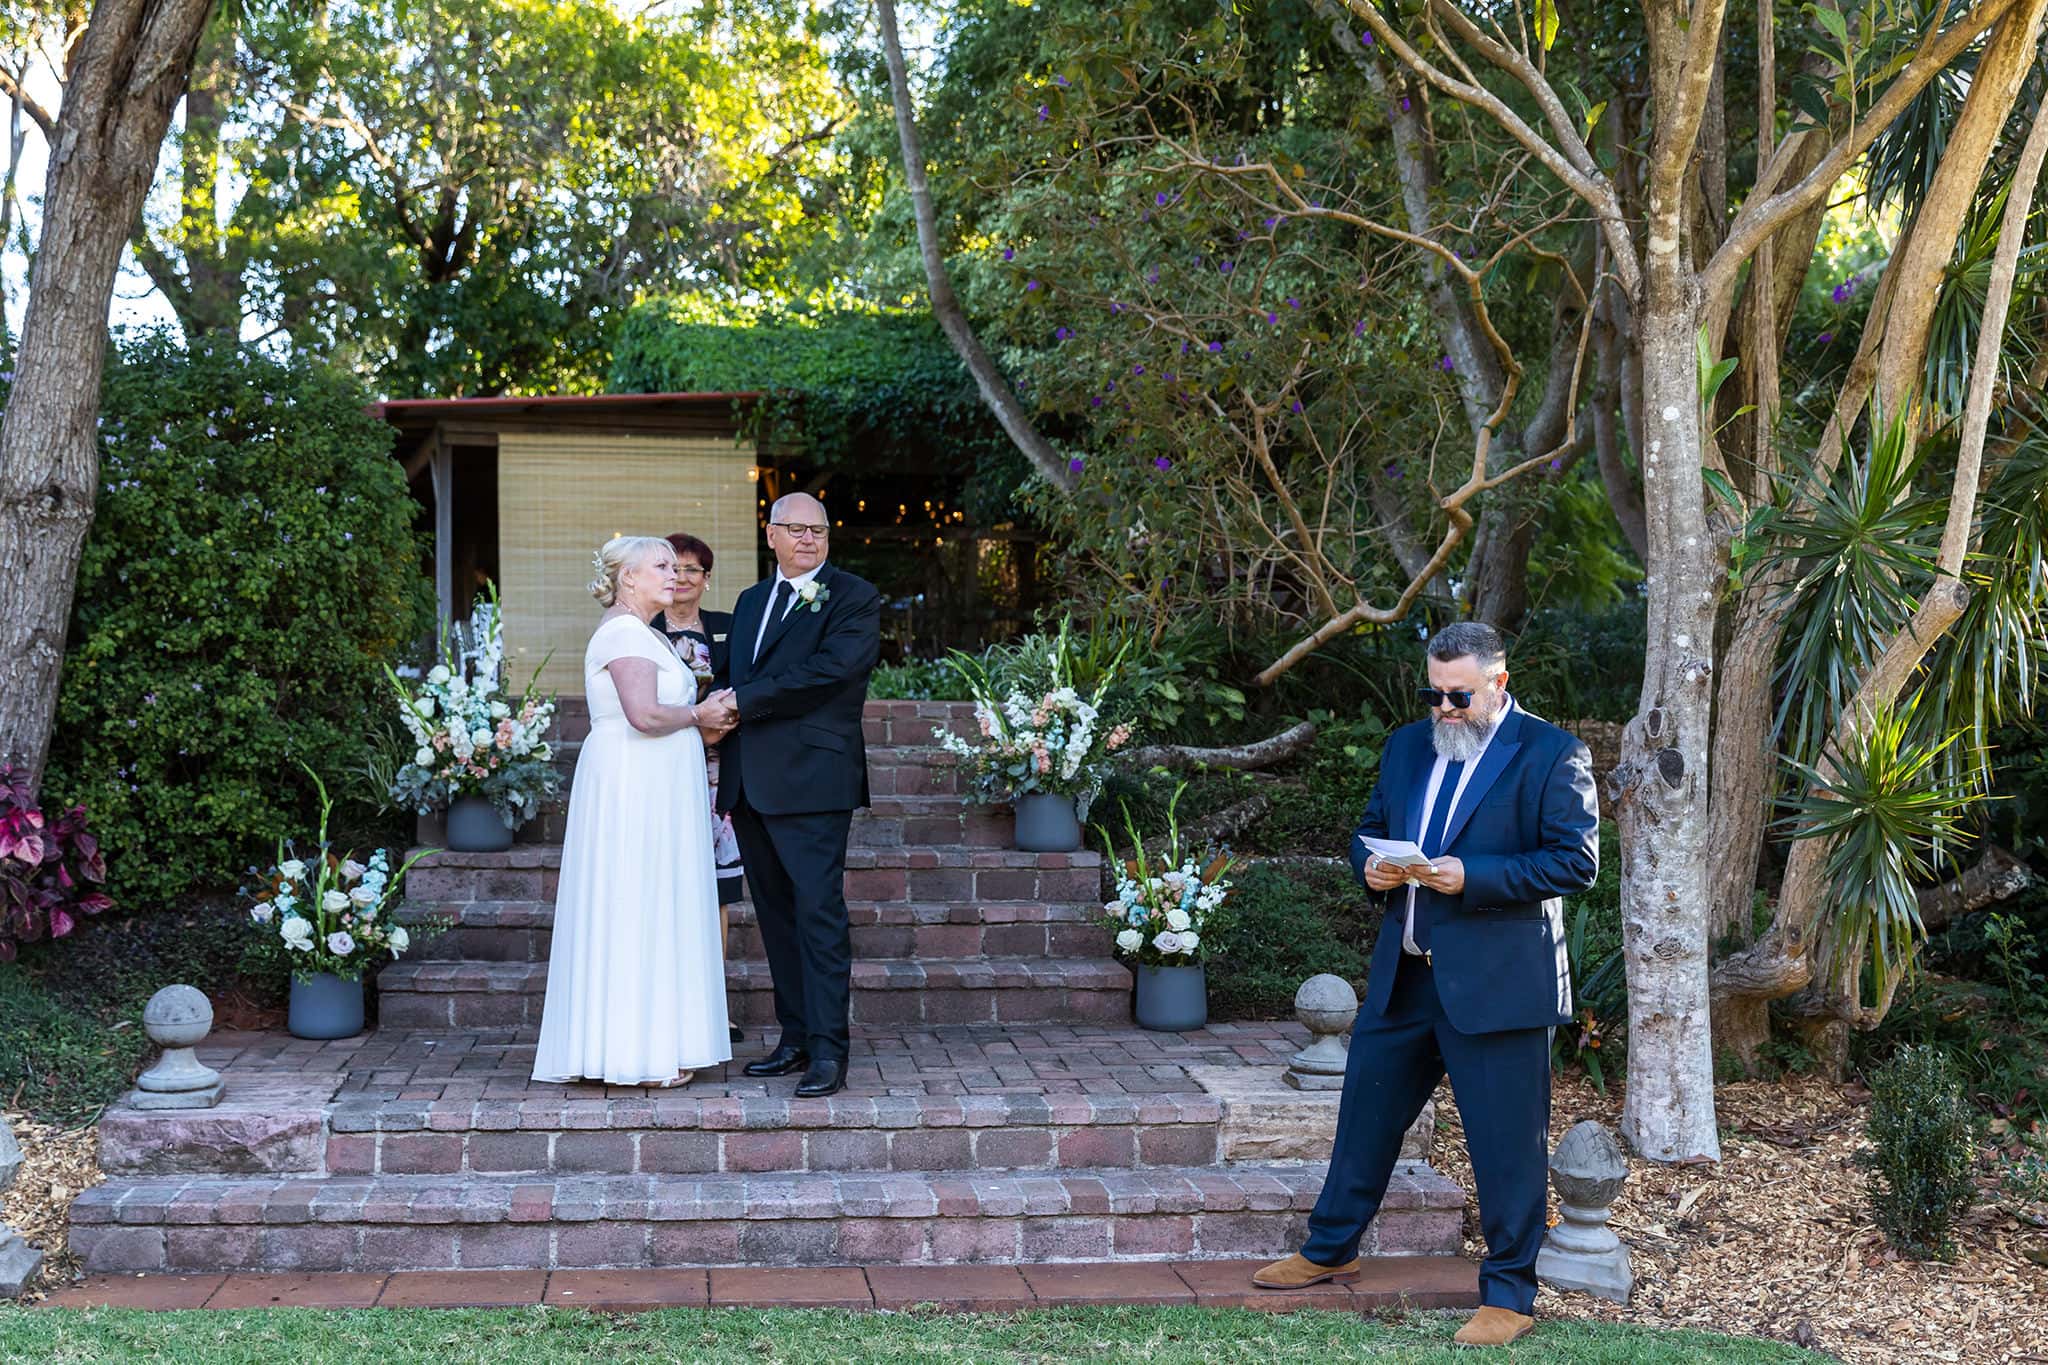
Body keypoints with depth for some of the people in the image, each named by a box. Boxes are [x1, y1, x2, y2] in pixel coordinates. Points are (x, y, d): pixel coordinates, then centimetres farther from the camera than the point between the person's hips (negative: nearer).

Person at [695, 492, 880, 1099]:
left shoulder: (854, 598, -3)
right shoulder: (750, 601, 20)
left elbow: (828, 672, -16)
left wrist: (739, 702, -13)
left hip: (812, 780, -7)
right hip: (751, 785, 7)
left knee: (819, 913, -9)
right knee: (777, 917, 11)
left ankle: (828, 1051, -8)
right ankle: (796, 1038, 19)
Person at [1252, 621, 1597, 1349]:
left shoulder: (1551, 754, -8)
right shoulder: (1407, 746, 12)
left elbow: (1577, 859, -13)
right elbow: (1370, 830, 21)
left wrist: (1472, 876, -21)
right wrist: (1372, 867, -4)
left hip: (1496, 980, -6)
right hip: (1403, 974, 6)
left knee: (1505, 1140, 1)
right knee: (1365, 1111, 16)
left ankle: (1509, 1294, 14)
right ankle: (1330, 1251, 33)